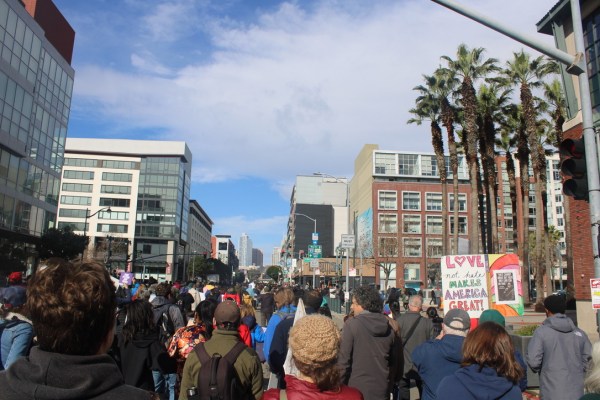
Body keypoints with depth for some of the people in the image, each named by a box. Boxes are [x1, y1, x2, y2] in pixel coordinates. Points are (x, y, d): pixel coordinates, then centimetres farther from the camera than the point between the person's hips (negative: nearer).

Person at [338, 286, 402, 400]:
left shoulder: (351, 324, -13)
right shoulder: (390, 325, 1)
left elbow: (344, 359, -14)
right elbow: (397, 360, 8)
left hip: (356, 389, -4)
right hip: (382, 390, 4)